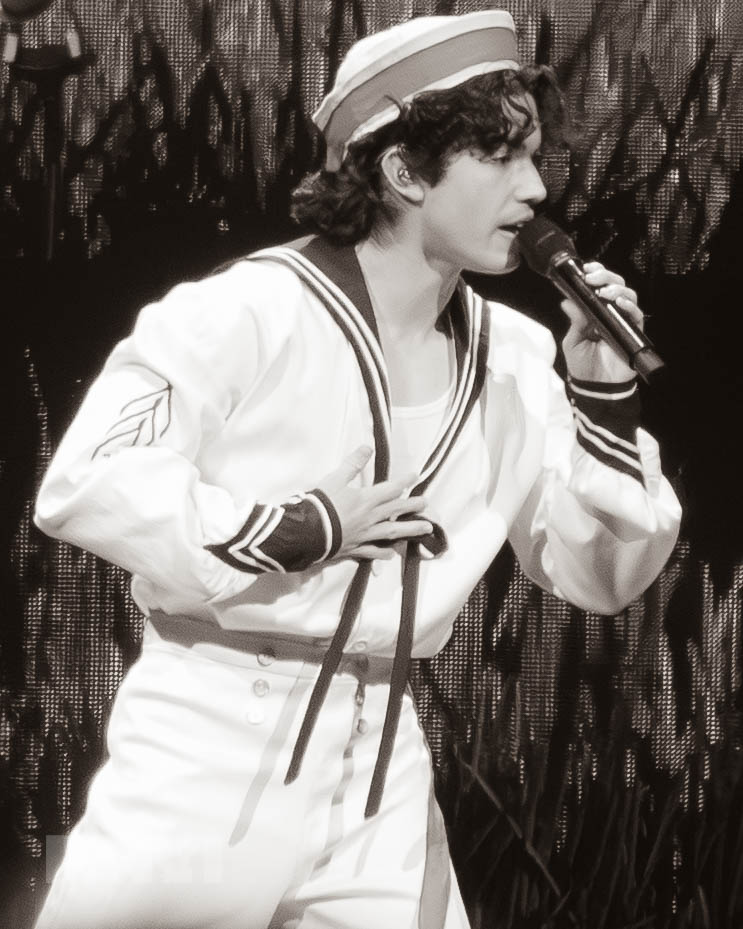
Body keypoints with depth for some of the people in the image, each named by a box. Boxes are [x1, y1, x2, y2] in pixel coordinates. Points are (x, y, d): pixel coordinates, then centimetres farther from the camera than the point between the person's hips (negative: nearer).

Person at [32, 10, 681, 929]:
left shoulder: (514, 360, 6)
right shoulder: (250, 312, -11)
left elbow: (597, 575, 9)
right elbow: (84, 484, -17)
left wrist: (604, 398, -5)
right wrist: (304, 531, -14)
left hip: (383, 773, 5)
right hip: (207, 758, -5)